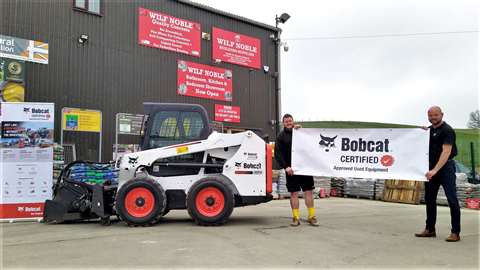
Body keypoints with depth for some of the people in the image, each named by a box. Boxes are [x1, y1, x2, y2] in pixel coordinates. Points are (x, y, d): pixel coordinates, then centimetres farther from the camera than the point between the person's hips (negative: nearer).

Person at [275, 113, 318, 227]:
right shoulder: (281, 136, 5)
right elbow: (278, 154, 0)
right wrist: (285, 166, -13)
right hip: (292, 169, -2)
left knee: (309, 191, 2)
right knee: (294, 193, 1)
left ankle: (311, 216, 9)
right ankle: (296, 218, 8)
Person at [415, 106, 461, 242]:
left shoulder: (447, 130, -11)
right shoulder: (429, 130, 12)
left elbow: (446, 152, -22)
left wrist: (435, 170, -32)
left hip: (446, 167, -8)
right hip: (431, 167, 8)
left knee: (452, 200, -7)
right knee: (429, 199, 11)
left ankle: (455, 233, -3)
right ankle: (430, 229, 20)